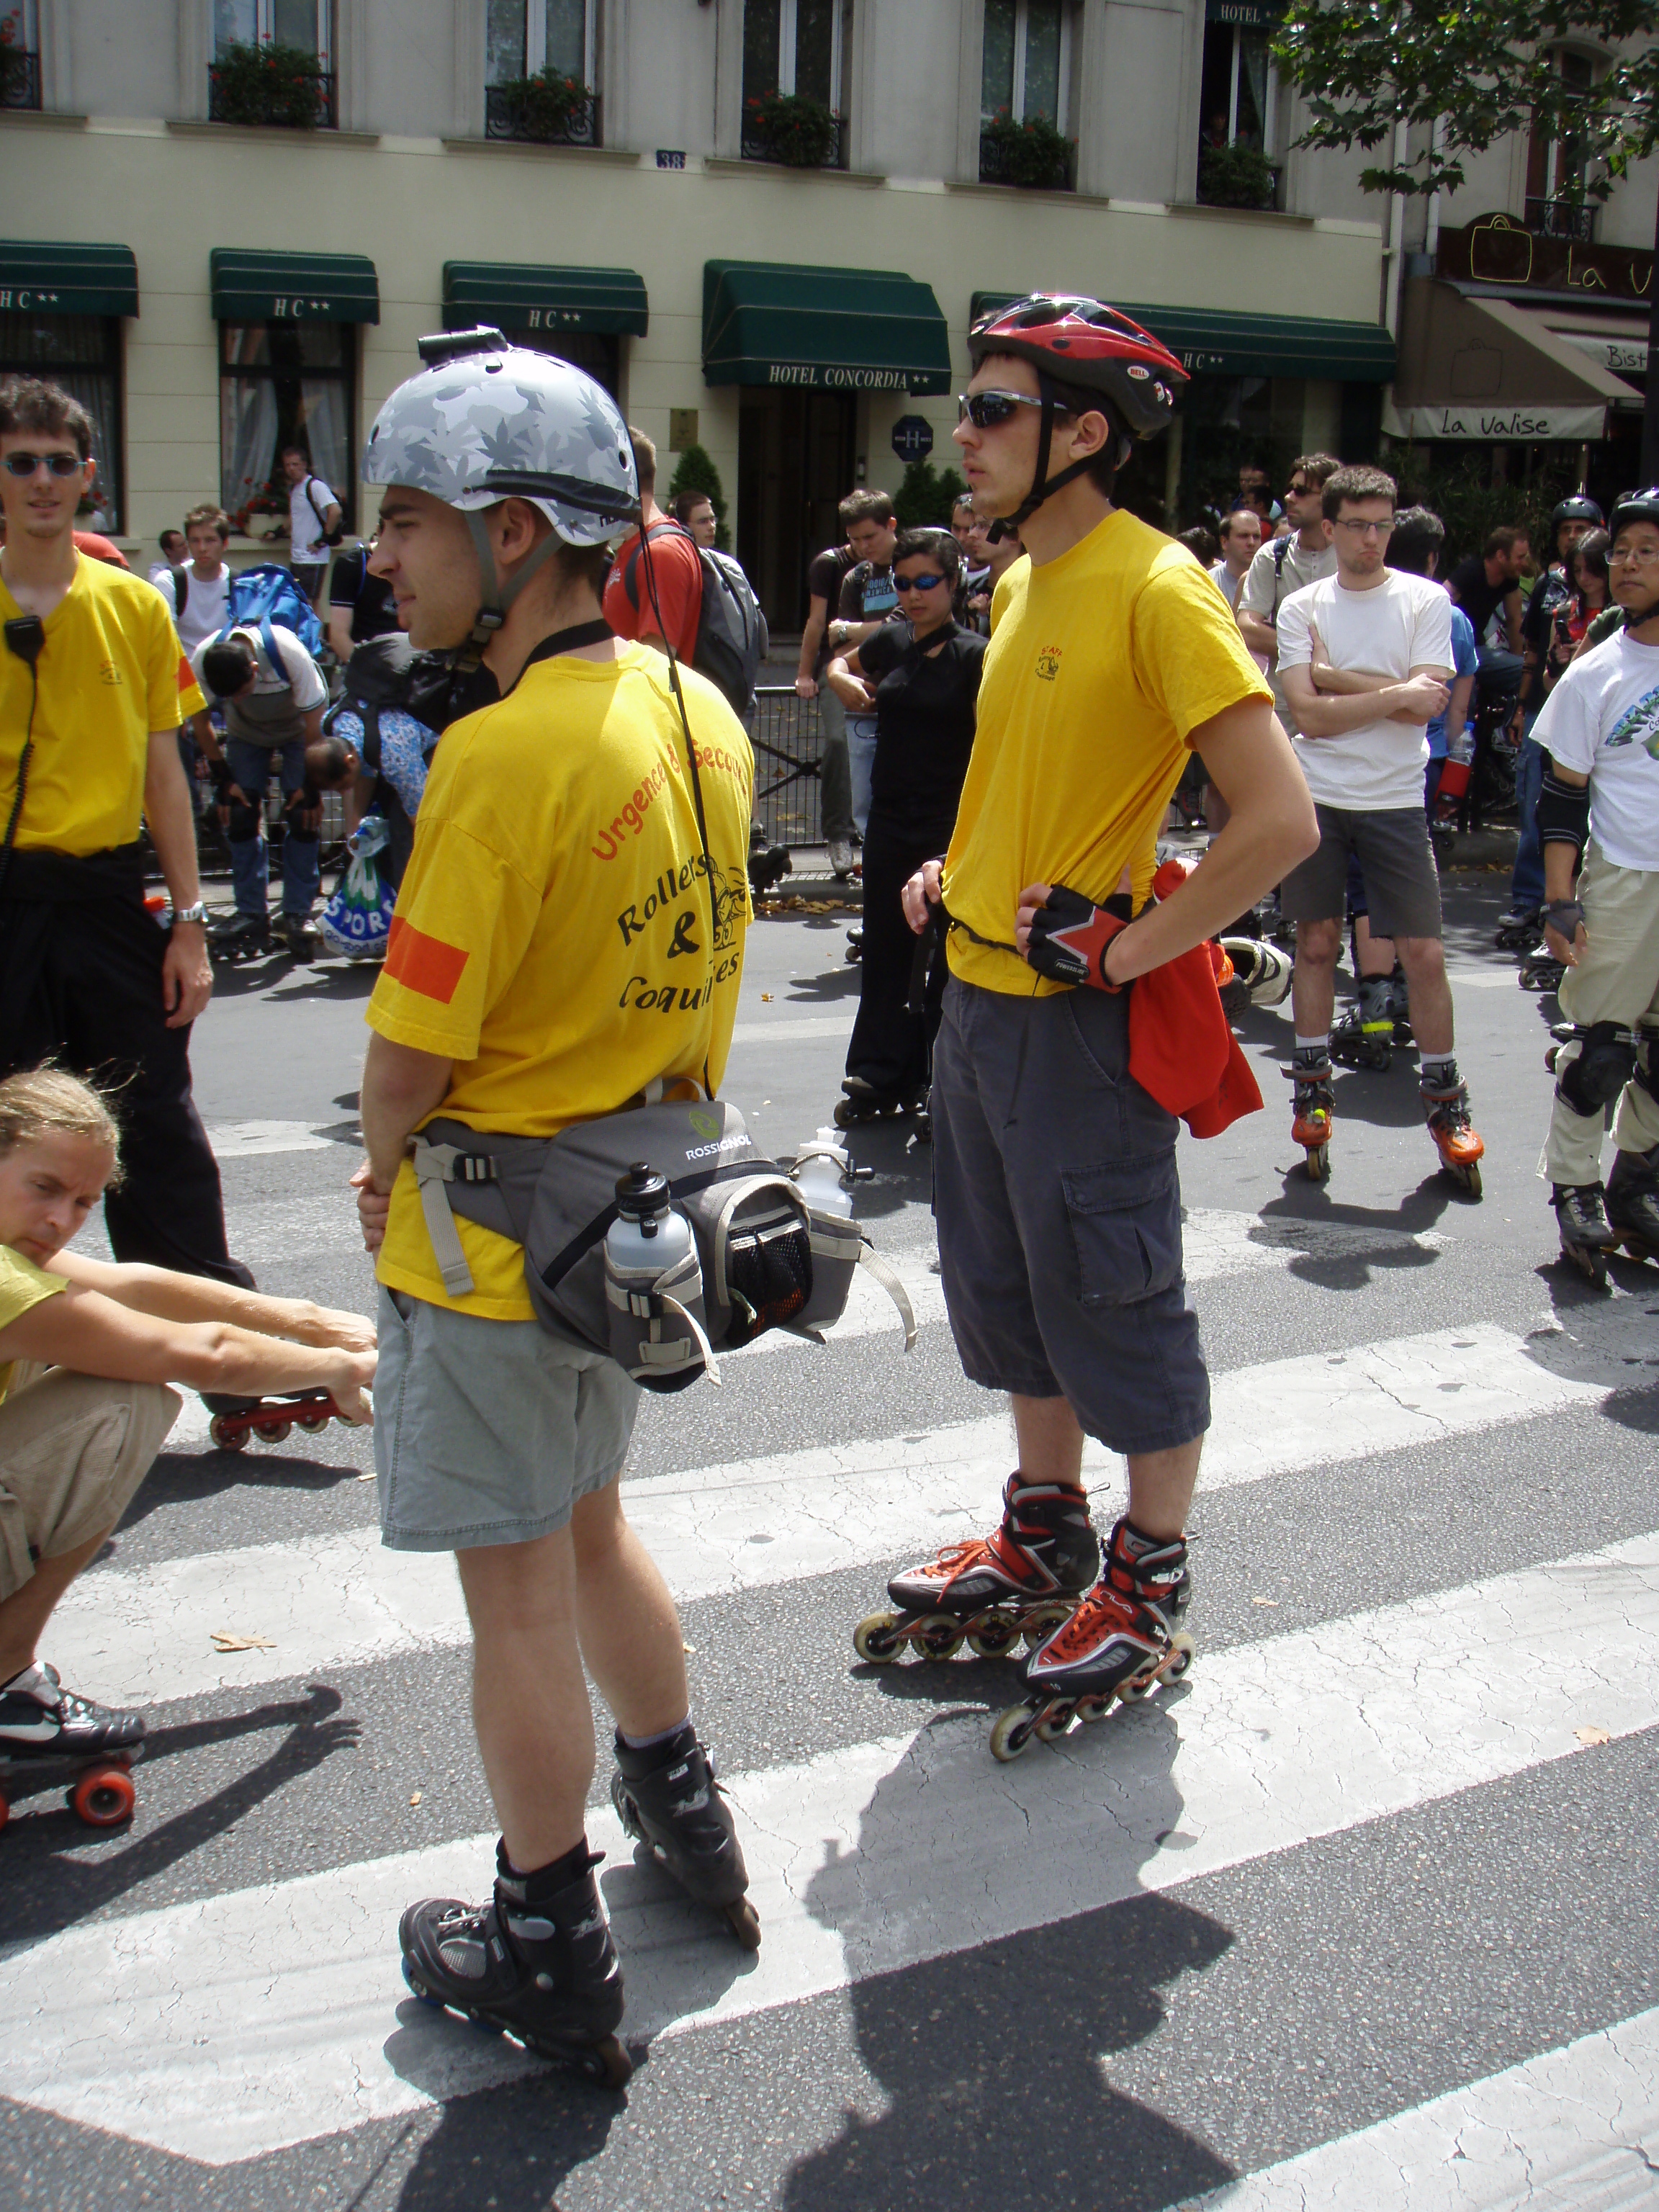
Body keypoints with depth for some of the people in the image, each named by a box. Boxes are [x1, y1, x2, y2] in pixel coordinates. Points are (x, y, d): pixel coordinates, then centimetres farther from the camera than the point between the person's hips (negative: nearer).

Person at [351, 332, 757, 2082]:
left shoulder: (508, 753, -25)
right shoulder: (696, 710, 1)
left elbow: (412, 1052, -21)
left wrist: (388, 1161, 2)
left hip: (497, 1229, -8)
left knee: (518, 1590, 8)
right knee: (585, 1524, 27)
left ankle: (550, 1955, 25)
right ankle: (683, 1813, 44)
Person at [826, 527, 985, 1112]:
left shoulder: (974, 655, -8)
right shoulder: (890, 642, 7)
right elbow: (841, 664, 28)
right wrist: (843, 680, 4)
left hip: (950, 826, -5)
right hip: (890, 822, 5)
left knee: (946, 959, 1)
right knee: (885, 950, 12)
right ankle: (881, 1074, 23)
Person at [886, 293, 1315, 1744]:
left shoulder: (1157, 589, -17)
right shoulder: (1025, 584, 10)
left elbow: (1282, 821, -22)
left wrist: (1123, 947, -19)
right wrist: (957, 872, 10)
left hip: (1078, 1022, -9)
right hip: (982, 998, 9)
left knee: (1115, 1304, 4)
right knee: (1008, 1292, 19)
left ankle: (1151, 1584, 22)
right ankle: (1046, 1537, 37)